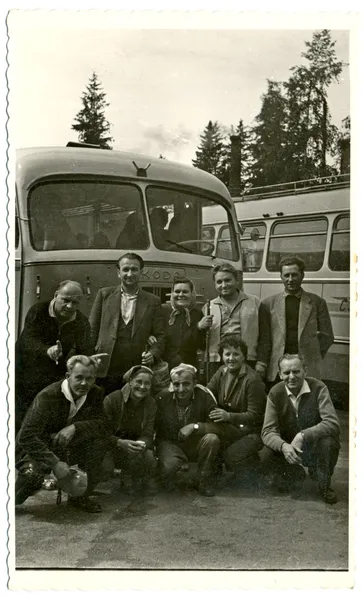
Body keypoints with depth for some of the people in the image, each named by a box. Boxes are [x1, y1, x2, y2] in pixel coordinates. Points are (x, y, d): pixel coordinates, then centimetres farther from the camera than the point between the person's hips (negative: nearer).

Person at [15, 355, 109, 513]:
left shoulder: (95, 394, -7)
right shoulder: (47, 396, -25)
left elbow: (103, 424, -13)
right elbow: (26, 436, -31)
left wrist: (75, 427, -31)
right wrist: (55, 463, -38)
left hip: (65, 449, 5)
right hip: (36, 449, -5)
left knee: (99, 439, -19)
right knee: (32, 476, -36)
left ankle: (80, 496, -3)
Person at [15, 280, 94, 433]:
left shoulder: (81, 321, -2)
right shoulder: (37, 311, -13)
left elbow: (86, 351, -5)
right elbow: (29, 341, -25)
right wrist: (48, 351, -45)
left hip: (54, 381, 2)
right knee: (21, 423, 2)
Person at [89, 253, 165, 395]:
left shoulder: (153, 302, 7)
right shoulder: (104, 294, 7)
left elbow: (160, 336, 8)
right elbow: (92, 330, 9)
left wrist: (153, 353, -10)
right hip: (104, 372, 0)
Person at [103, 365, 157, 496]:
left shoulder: (150, 404, -4)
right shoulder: (111, 400, -16)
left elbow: (148, 434, -9)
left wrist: (142, 444, -35)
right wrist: (121, 443, -39)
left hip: (135, 445, 3)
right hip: (111, 446, -3)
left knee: (149, 459, -26)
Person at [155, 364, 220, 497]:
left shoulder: (205, 396, -13)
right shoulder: (163, 397, -13)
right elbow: (153, 427, -4)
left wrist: (195, 426, -28)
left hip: (196, 443, 1)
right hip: (170, 443, -1)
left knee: (212, 439, -30)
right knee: (169, 466, -32)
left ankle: (205, 482, -6)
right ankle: (168, 476, 9)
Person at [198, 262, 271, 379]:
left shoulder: (255, 303, 8)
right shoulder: (208, 307, 14)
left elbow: (264, 337, 5)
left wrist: (261, 363, -4)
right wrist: (200, 327, -6)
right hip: (216, 364, 2)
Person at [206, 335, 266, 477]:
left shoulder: (252, 379, -16)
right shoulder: (222, 372, 6)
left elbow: (254, 415, -16)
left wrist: (229, 416, -30)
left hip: (251, 430, -7)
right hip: (230, 427, 7)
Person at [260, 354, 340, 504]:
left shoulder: (318, 388, -18)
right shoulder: (275, 393, -11)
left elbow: (333, 423, -27)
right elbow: (268, 431, -15)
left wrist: (303, 435, -38)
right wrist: (283, 446, -37)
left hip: (315, 444, -2)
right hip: (288, 445, 2)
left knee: (328, 442, -35)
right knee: (265, 456, -25)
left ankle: (325, 485, -4)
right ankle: (295, 475, 11)